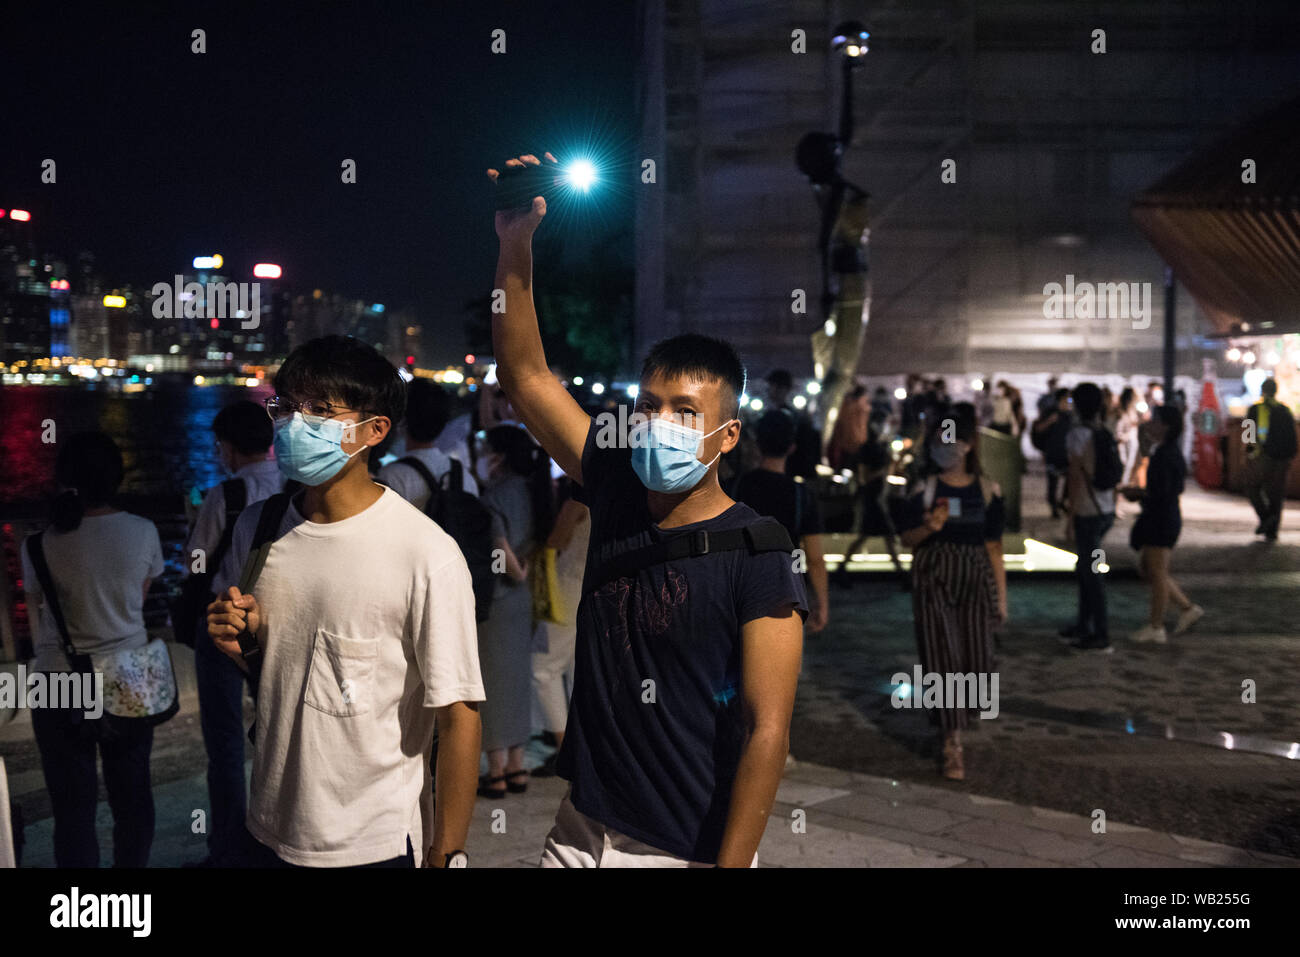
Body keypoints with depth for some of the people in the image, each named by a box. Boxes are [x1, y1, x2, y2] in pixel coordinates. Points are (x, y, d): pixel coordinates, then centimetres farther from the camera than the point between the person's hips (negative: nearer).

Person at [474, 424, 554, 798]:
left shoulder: (496, 496, -19)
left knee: (492, 682, 1)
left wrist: (516, 573, -10)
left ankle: (496, 773, 8)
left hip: (494, 601, -8)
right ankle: (516, 767, 22)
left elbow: (499, 545, -26)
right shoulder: (528, 490, 5)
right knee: (515, 679, 14)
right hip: (520, 600, 8)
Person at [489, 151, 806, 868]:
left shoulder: (755, 557, -16)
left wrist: (729, 866, -22)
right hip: (583, 830, 5)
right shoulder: (618, 498, 0)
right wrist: (515, 246, -5)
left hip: (688, 850, -5)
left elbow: (766, 728, -18)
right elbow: (524, 374, 3)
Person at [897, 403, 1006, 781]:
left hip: (975, 580, 1)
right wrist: (928, 528, -18)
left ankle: (954, 716, 30)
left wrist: (1001, 595, 5)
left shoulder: (986, 490, 3)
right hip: (933, 580, -1)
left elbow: (993, 546, 6)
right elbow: (907, 539, 4)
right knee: (943, 659, -4)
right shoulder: (925, 490, 1)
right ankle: (952, 744, 1)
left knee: (977, 661, 0)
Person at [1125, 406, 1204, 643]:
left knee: (1157, 573, 0)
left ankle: (1156, 628, 10)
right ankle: (1188, 608, 21)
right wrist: (1141, 492, 10)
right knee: (1147, 569, 17)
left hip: (1162, 520, -10)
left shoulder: (1165, 456, -20)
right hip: (1157, 519, 10)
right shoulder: (1170, 452, 11)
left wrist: (1138, 493, -6)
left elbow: (1161, 494, -23)